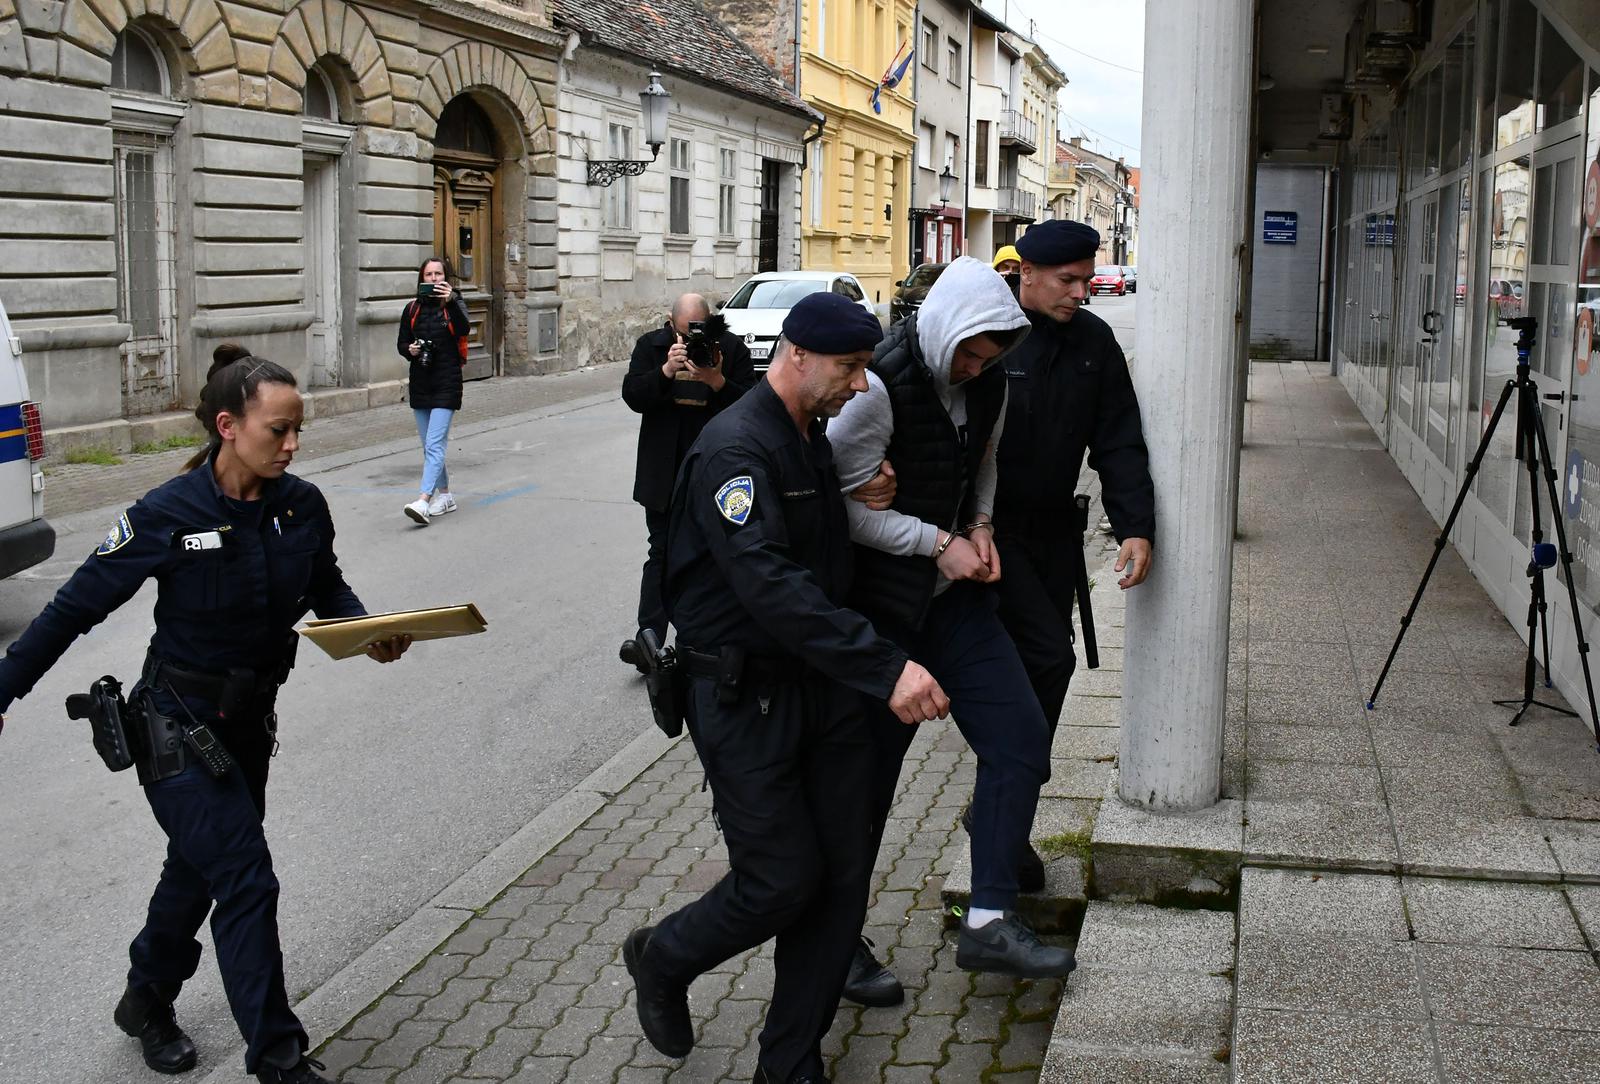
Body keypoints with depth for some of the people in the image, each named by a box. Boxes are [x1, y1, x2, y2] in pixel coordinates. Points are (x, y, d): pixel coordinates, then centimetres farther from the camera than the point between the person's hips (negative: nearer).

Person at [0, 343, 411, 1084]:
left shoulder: (301, 506, -8)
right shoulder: (168, 517, -21)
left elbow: (327, 588, 9)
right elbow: (76, 607, -12)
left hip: (251, 719, 6)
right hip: (179, 727, -6)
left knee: (200, 869, 22)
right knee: (248, 884, -9)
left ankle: (147, 1003, 47)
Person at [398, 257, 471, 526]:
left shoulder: (453, 304, -1)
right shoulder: (413, 309, 9)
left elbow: (465, 329, -19)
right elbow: (402, 343, 15)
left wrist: (451, 302, -32)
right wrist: (410, 350, -7)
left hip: (446, 383, -5)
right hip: (420, 382, 5)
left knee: (434, 444, -15)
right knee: (430, 445, 12)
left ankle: (424, 502, -25)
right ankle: (444, 496, 26)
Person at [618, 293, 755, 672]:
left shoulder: (731, 348, -4)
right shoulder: (651, 346, 0)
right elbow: (632, 396, -8)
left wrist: (718, 382, -26)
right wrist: (666, 371, -24)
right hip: (664, 471, 0)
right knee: (662, 553, 0)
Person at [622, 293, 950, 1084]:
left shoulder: (816, 440, 11)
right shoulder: (736, 448, -19)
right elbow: (772, 585, -32)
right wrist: (886, 667, -38)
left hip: (822, 685, 8)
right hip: (745, 699, -8)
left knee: (843, 875, 6)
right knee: (782, 881, -2)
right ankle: (662, 959, 29)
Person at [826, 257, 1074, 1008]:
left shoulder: (988, 382, 2)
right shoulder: (880, 387, -21)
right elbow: (844, 504, -19)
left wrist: (981, 527, 3)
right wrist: (939, 543, -18)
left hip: (955, 596, 7)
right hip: (882, 605, -7)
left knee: (1019, 740, 1)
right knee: (868, 776, 2)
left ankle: (989, 922, 11)